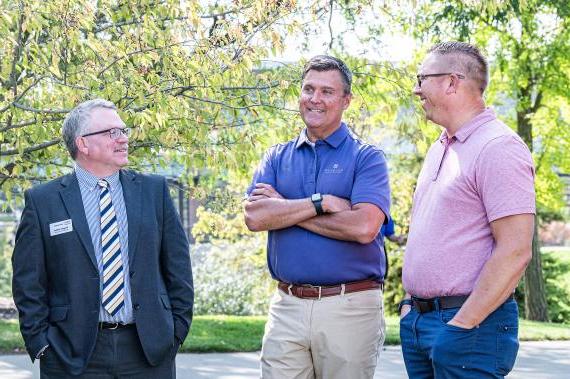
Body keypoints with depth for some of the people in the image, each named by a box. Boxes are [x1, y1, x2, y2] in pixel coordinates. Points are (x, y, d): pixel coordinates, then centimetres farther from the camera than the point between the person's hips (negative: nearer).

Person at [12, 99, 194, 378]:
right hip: (73, 354, -2)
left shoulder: (154, 190, 8)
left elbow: (178, 267, 10)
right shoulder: (42, 201, 1)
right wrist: (41, 342, -4)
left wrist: (176, 331, 4)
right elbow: (28, 282, 1)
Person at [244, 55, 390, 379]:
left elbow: (364, 227, -17)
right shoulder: (278, 157, 12)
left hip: (350, 306, -3)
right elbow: (254, 216, -3)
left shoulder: (367, 158, 0)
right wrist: (320, 203, -13)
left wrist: (283, 207, -9)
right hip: (287, 306, 3)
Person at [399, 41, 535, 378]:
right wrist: (411, 302, 14)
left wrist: (462, 325, -20)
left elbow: (515, 252, -19)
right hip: (416, 320, 8)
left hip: (470, 325, -8)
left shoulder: (499, 148, -13)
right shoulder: (440, 150, 16)